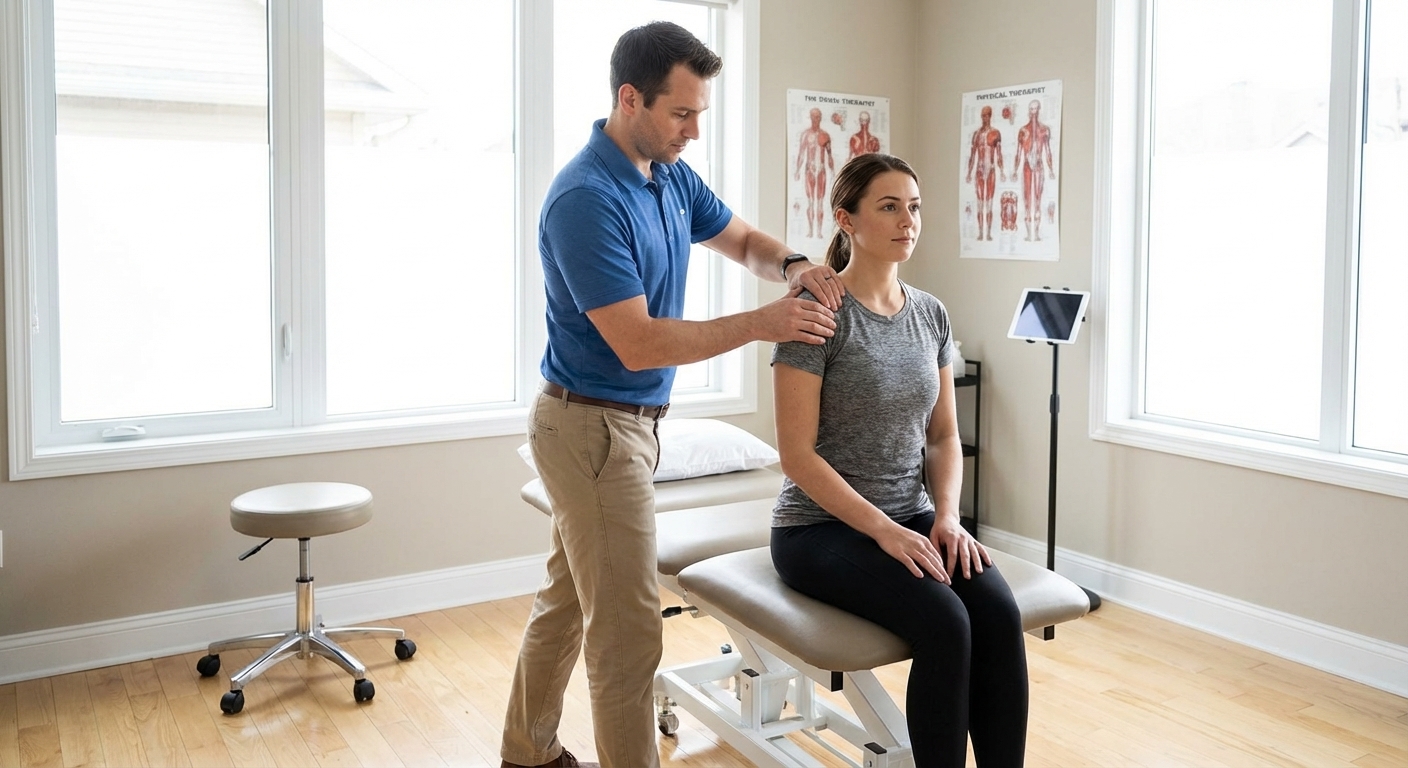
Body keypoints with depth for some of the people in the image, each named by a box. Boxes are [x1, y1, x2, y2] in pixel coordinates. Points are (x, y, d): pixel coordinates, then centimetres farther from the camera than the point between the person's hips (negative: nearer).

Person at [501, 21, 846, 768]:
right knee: (627, 627, -3)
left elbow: (742, 239, 17)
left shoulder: (671, 175, 5)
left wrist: (794, 266, -6)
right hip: (594, 429, -9)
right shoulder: (586, 199, -23)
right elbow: (639, 344, -26)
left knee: (567, 601, 20)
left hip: (622, 422, 9)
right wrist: (761, 323, -22)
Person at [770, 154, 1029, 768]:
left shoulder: (930, 314, 8)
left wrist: (946, 516, -6)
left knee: (1000, 614, -21)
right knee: (945, 623, -28)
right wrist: (883, 531, -20)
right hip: (822, 526, -5)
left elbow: (944, 435, 12)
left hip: (913, 517, 6)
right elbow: (797, 454, -14)